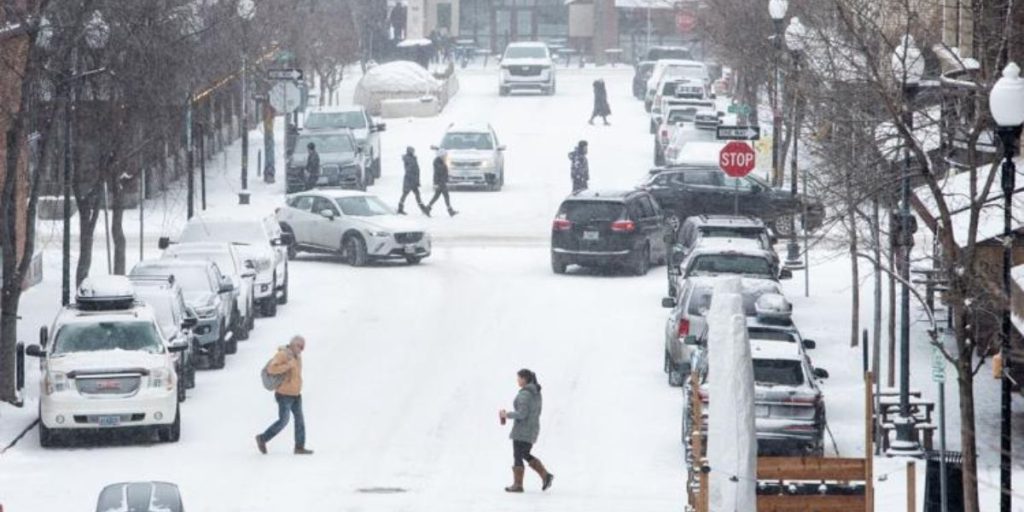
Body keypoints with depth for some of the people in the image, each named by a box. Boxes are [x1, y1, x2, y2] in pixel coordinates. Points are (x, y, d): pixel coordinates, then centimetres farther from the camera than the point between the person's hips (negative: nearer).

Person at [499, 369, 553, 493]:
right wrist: (512, 414, 20)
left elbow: (522, 414, -23)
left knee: (517, 457, 1)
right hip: (533, 429, 9)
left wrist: (507, 415, -8)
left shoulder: (524, 394, -19)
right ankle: (545, 476, 7)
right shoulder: (536, 393, 11)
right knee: (526, 456, 17)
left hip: (522, 430, -9)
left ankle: (517, 485, 3)